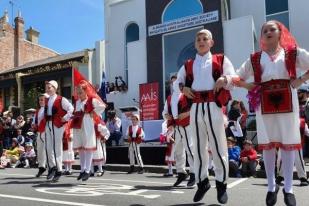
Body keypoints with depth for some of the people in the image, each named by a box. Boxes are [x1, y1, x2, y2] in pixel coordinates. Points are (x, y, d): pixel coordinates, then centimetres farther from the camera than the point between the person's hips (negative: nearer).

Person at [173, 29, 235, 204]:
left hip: (213, 106, -3)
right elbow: (176, 82, 21)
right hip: (195, 108, 3)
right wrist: (182, 88, -1)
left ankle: (222, 184, 13)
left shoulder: (221, 60, 10)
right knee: (199, 147, 9)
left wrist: (225, 79, -17)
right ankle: (202, 181, 21)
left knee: (218, 146, 0)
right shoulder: (188, 65, 17)